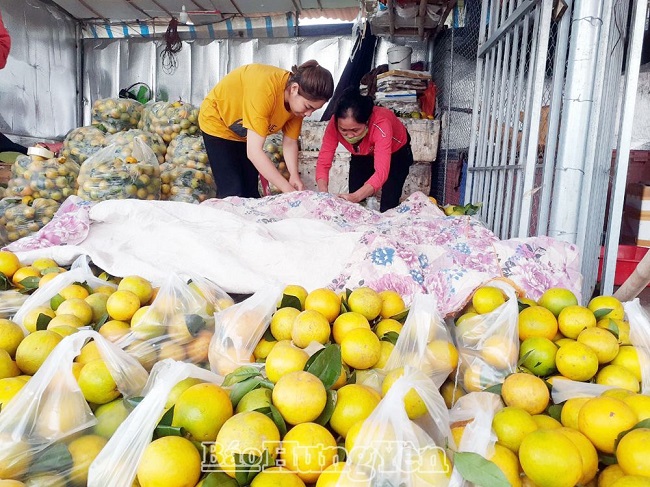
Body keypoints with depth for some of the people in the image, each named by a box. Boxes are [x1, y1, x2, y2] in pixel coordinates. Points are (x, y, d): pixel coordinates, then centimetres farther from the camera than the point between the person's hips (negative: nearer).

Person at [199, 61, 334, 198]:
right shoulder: (264, 89, -39)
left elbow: (290, 142, -9)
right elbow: (254, 151, -41)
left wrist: (294, 176, -26)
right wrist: (288, 190, -42)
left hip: (245, 132, 6)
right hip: (218, 122, -6)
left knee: (250, 190, 1)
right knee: (233, 192, -13)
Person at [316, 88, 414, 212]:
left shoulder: (381, 124, -43)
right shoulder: (335, 123, -33)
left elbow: (381, 173, -49)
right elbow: (323, 162, -32)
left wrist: (355, 197, -64)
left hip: (396, 152, -3)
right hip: (363, 155, 3)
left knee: (388, 206, -14)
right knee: (353, 202, -7)